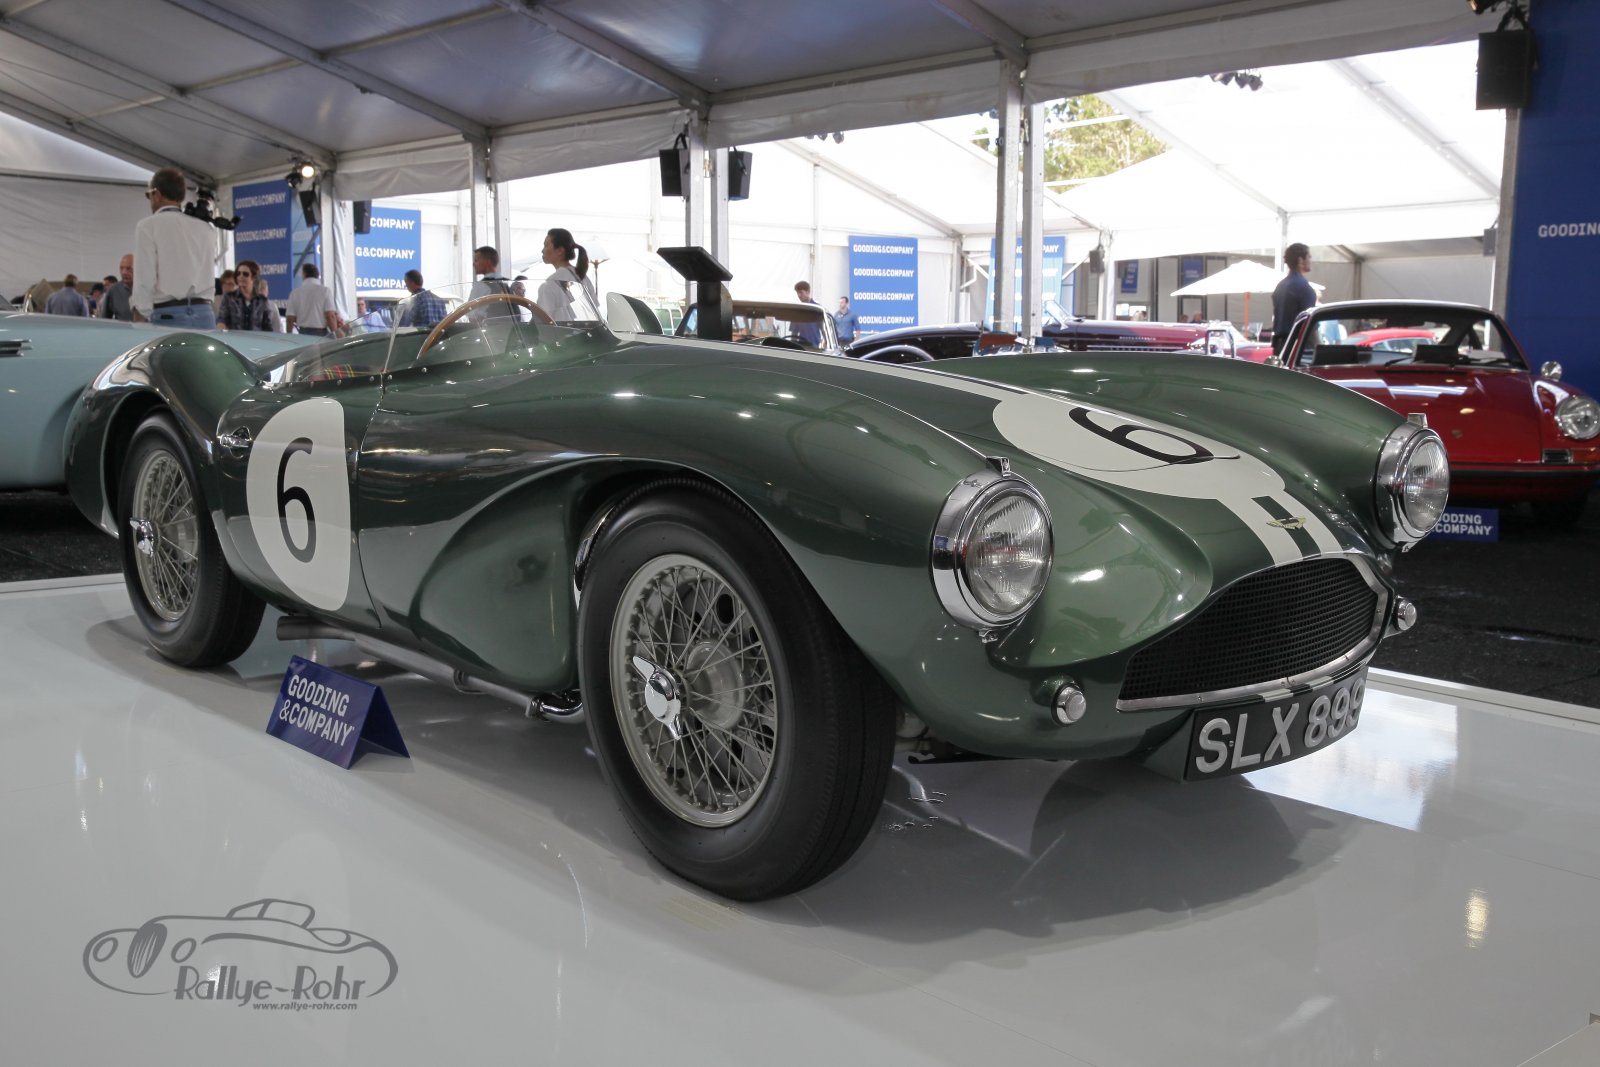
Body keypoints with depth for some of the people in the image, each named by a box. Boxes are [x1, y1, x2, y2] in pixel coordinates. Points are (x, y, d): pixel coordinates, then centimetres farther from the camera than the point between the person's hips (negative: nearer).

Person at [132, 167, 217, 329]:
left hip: (168, 316, -5)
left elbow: (144, 281, -6)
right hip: (205, 315, 5)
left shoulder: (148, 226, 0)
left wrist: (139, 324, -1)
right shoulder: (205, 228, 14)